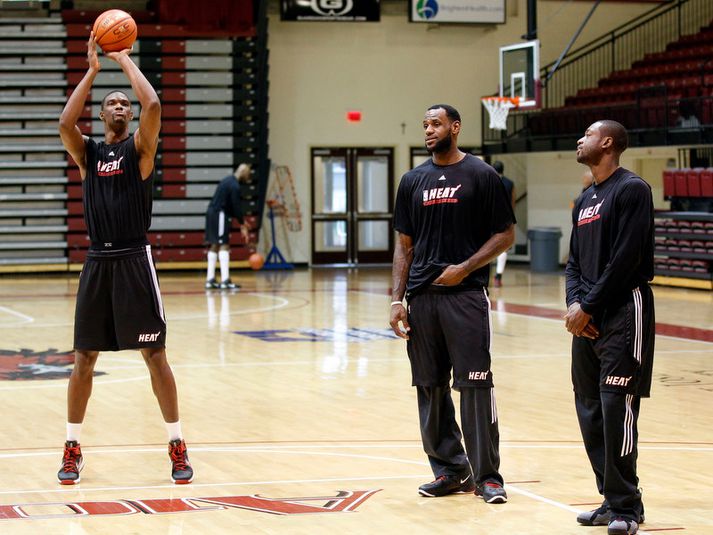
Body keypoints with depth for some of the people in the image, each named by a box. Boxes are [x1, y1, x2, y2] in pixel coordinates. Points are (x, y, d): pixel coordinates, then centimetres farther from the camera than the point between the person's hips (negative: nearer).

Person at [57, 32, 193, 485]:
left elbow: (153, 105, -17)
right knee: (84, 358, 6)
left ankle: (177, 445, 7)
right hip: (98, 262, 3)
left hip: (134, 261, -3)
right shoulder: (87, 151, 10)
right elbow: (65, 123, -11)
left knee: (155, 354, -1)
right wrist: (93, 69, -8)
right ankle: (73, 447, 15)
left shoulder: (140, 147, 3)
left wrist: (126, 61, -6)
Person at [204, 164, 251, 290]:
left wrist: (241, 221, 20)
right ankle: (225, 280, -15)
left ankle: (210, 280, 15)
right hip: (219, 214, -10)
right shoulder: (235, 186, -15)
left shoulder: (229, 180, 17)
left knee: (215, 245, 13)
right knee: (224, 245, -10)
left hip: (212, 213, 10)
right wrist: (242, 226, -10)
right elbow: (236, 206, -16)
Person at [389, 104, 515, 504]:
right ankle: (450, 470, 16)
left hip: (466, 294, -5)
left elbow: (506, 235, -1)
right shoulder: (414, 181, 12)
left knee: (475, 385, -6)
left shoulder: (481, 175, -1)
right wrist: (397, 299, 5)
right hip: (421, 297, 5)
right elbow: (405, 245, 14)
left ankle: (487, 475, -1)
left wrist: (465, 268, -13)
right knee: (431, 387, 7)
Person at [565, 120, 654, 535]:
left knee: (616, 408, -11)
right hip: (588, 319, 9)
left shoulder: (631, 190, -8)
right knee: (590, 411, 8)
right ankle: (612, 499, 15)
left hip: (623, 313, -9)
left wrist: (588, 307, -14)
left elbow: (626, 259, -16)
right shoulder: (585, 200, 18)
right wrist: (574, 303, 0)